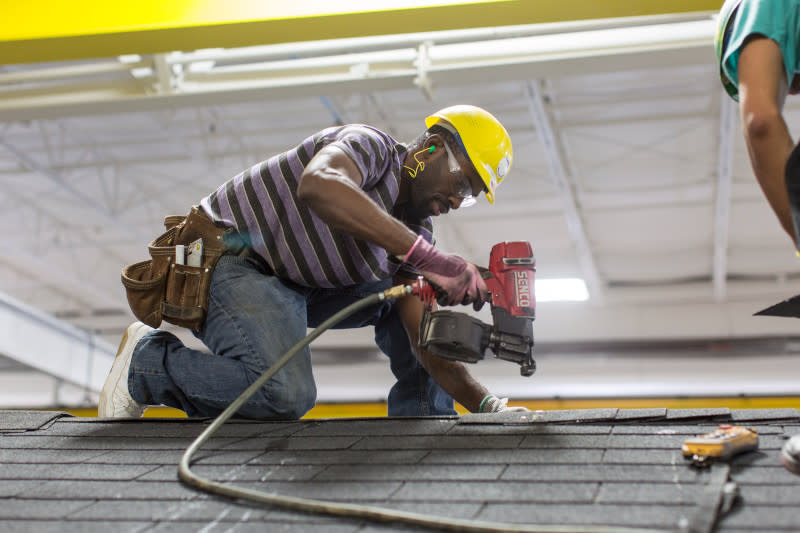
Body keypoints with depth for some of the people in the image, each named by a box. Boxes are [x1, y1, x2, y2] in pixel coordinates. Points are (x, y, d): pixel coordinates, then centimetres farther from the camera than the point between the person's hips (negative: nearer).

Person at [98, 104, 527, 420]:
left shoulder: (414, 231, 7)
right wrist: (427, 256, -45)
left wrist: (485, 404, -14)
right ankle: (146, 359, -9)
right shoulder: (369, 145, -16)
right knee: (286, 393, -31)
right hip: (230, 263, -9)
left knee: (410, 292, 8)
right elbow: (317, 186, -42)